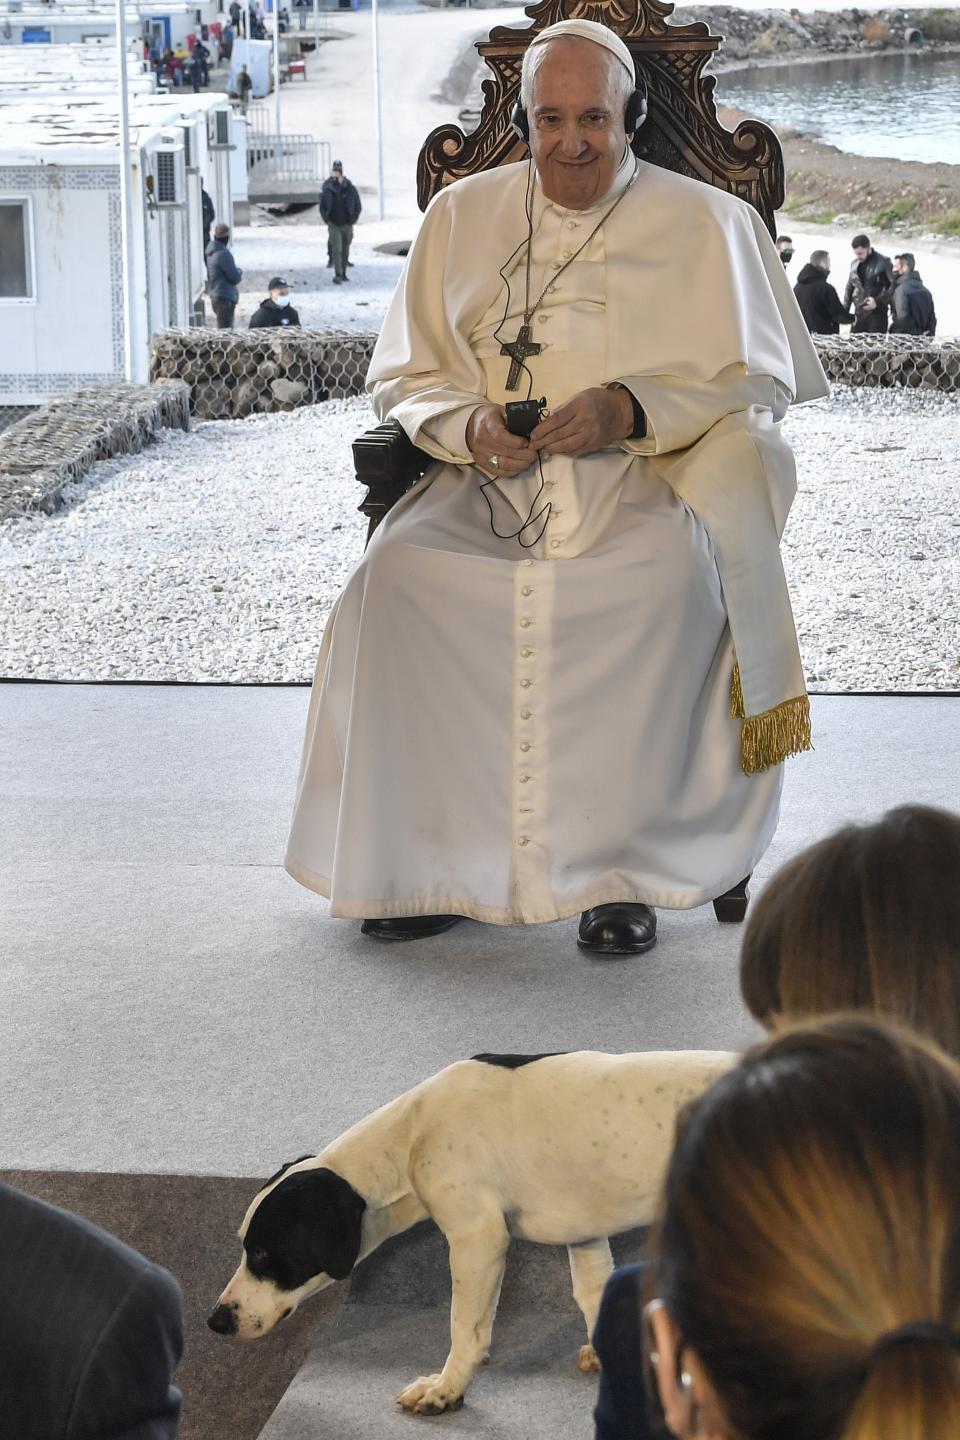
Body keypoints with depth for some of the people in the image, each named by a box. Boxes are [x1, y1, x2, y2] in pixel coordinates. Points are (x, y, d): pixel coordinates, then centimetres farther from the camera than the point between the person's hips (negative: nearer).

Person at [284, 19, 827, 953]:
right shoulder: (462, 217, 15)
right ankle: (428, 860, -19)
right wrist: (468, 426, -9)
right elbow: (404, 375, 15)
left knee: (670, 577, -37)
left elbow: (755, 383, 3)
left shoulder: (706, 224, 8)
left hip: (649, 485, -2)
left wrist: (633, 411, -15)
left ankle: (621, 866, -27)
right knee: (397, 571, -29)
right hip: (488, 489, 2)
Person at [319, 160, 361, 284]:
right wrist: (326, 220, -1)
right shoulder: (327, 190, -3)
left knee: (345, 250, 10)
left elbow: (358, 206, 5)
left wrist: (352, 220, -3)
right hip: (334, 225, -1)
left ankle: (343, 273, 24)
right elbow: (322, 207, 9)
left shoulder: (350, 189, -4)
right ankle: (338, 275, -18)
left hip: (347, 225, 1)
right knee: (336, 249, -14)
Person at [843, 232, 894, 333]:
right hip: (859, 313, 5)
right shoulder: (855, 264, 12)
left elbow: (893, 287, -8)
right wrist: (844, 311, 12)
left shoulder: (883, 263, -5)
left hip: (877, 313, -5)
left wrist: (878, 301, -19)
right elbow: (850, 287, 21)